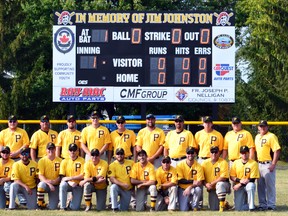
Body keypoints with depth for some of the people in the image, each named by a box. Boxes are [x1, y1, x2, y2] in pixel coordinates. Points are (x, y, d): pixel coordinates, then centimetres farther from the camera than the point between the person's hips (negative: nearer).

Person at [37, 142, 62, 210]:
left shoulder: (60, 161, 1)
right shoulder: (42, 161, -2)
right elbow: (40, 176, -9)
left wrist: (54, 181, -20)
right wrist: (48, 183, -26)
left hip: (55, 185, 1)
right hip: (45, 183, -1)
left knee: (53, 207, -12)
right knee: (41, 184, -39)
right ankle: (40, 205, -20)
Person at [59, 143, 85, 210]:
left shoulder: (82, 161, -1)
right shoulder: (64, 161, 4)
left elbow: (82, 175, -10)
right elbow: (62, 177, -3)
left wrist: (70, 178, -19)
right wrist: (69, 182, -22)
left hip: (78, 185, -1)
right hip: (68, 184, 1)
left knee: (75, 208, -14)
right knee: (62, 185, -36)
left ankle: (71, 202, 25)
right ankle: (62, 206, -24)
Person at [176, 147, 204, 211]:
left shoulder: (198, 166, -8)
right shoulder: (180, 165, -8)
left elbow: (199, 182, -14)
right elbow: (180, 180, -12)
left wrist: (190, 187, -30)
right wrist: (192, 181, -22)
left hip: (193, 189, 0)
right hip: (183, 189, 0)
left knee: (198, 189, -36)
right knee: (183, 210, -17)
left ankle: (195, 207, -10)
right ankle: (189, 203, 20)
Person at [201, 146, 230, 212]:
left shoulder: (223, 162, -10)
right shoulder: (205, 163, 2)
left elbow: (223, 177, -18)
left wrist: (212, 183, -21)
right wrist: (206, 184, -18)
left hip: (223, 184, -4)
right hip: (211, 188, 4)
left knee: (220, 184, -41)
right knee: (214, 208, -7)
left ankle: (222, 205, -28)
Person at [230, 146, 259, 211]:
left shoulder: (253, 163, -7)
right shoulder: (236, 163, 3)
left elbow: (252, 179, -11)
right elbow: (232, 177, 3)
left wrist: (240, 185, -17)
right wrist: (240, 180, -17)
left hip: (248, 184, -2)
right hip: (238, 186, 2)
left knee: (251, 185, -40)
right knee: (238, 208, -15)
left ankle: (251, 207, -25)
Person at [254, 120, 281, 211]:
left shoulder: (271, 136, -9)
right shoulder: (257, 137, 15)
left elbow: (277, 150, -14)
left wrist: (273, 164, -19)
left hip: (268, 165, -8)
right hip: (259, 165, 8)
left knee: (270, 185, -5)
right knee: (260, 186, 11)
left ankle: (271, 205, -1)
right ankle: (262, 204, 19)